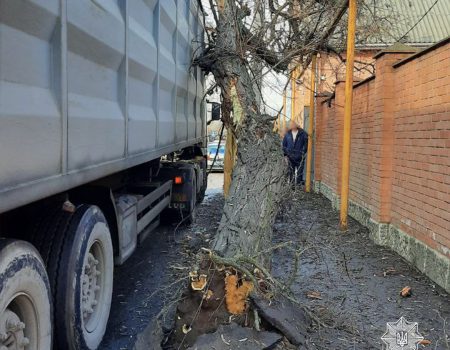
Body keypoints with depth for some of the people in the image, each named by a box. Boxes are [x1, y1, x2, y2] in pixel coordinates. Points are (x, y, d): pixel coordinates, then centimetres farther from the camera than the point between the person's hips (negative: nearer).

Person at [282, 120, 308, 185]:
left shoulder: (302, 133, -3)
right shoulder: (287, 134, 7)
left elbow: (306, 143, -1)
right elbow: (284, 144, 14)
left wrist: (303, 152, -7)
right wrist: (285, 153, 8)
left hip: (299, 157, -3)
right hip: (290, 157, 3)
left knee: (299, 172, -3)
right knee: (291, 172, 10)